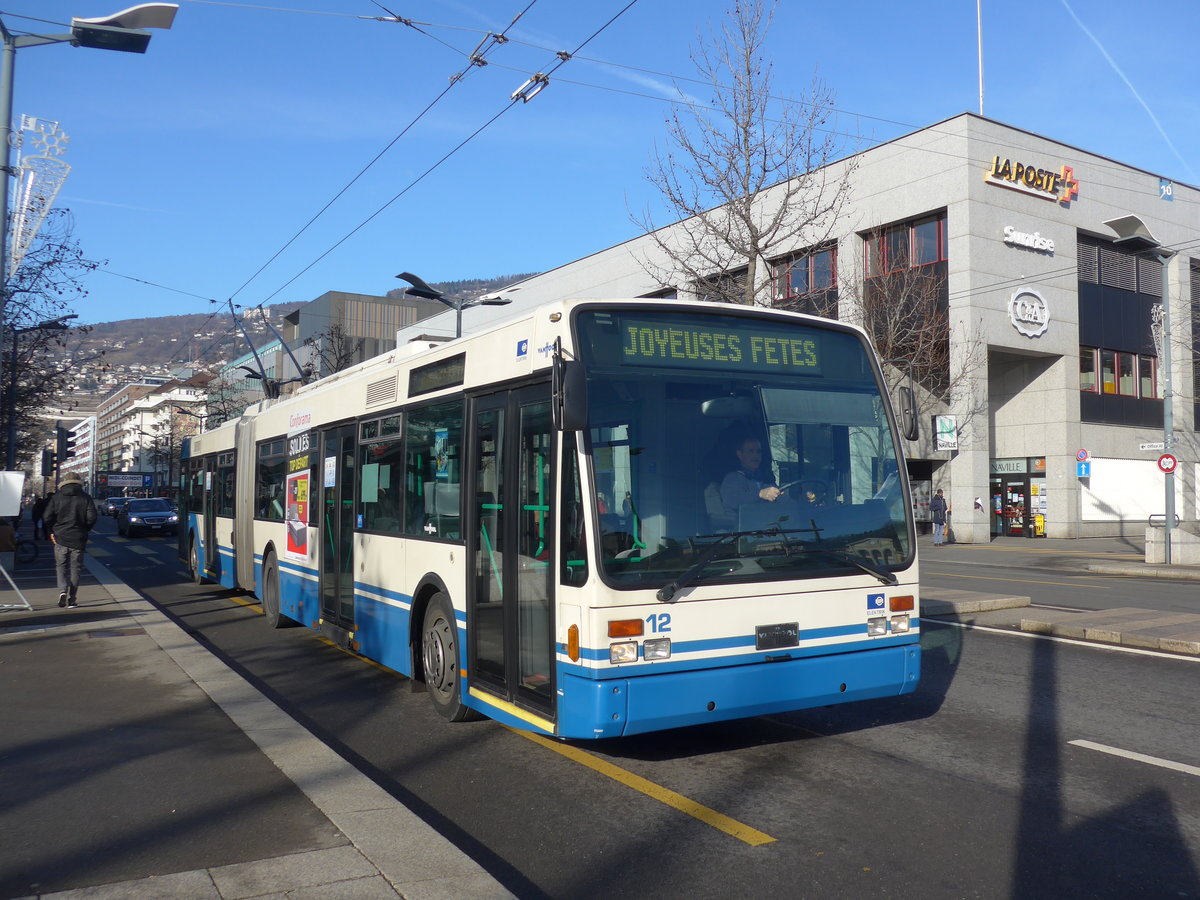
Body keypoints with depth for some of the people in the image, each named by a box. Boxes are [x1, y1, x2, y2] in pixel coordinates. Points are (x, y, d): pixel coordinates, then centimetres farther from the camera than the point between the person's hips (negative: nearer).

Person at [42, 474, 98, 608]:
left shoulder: (57, 496, 0)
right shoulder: (85, 497, -2)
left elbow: (47, 516, -5)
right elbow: (91, 518, -8)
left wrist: (51, 531, 8)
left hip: (60, 537, 0)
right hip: (78, 539, 0)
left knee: (61, 566, 11)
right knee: (75, 568, 7)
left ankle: (62, 591, -12)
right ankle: (71, 599, 8)